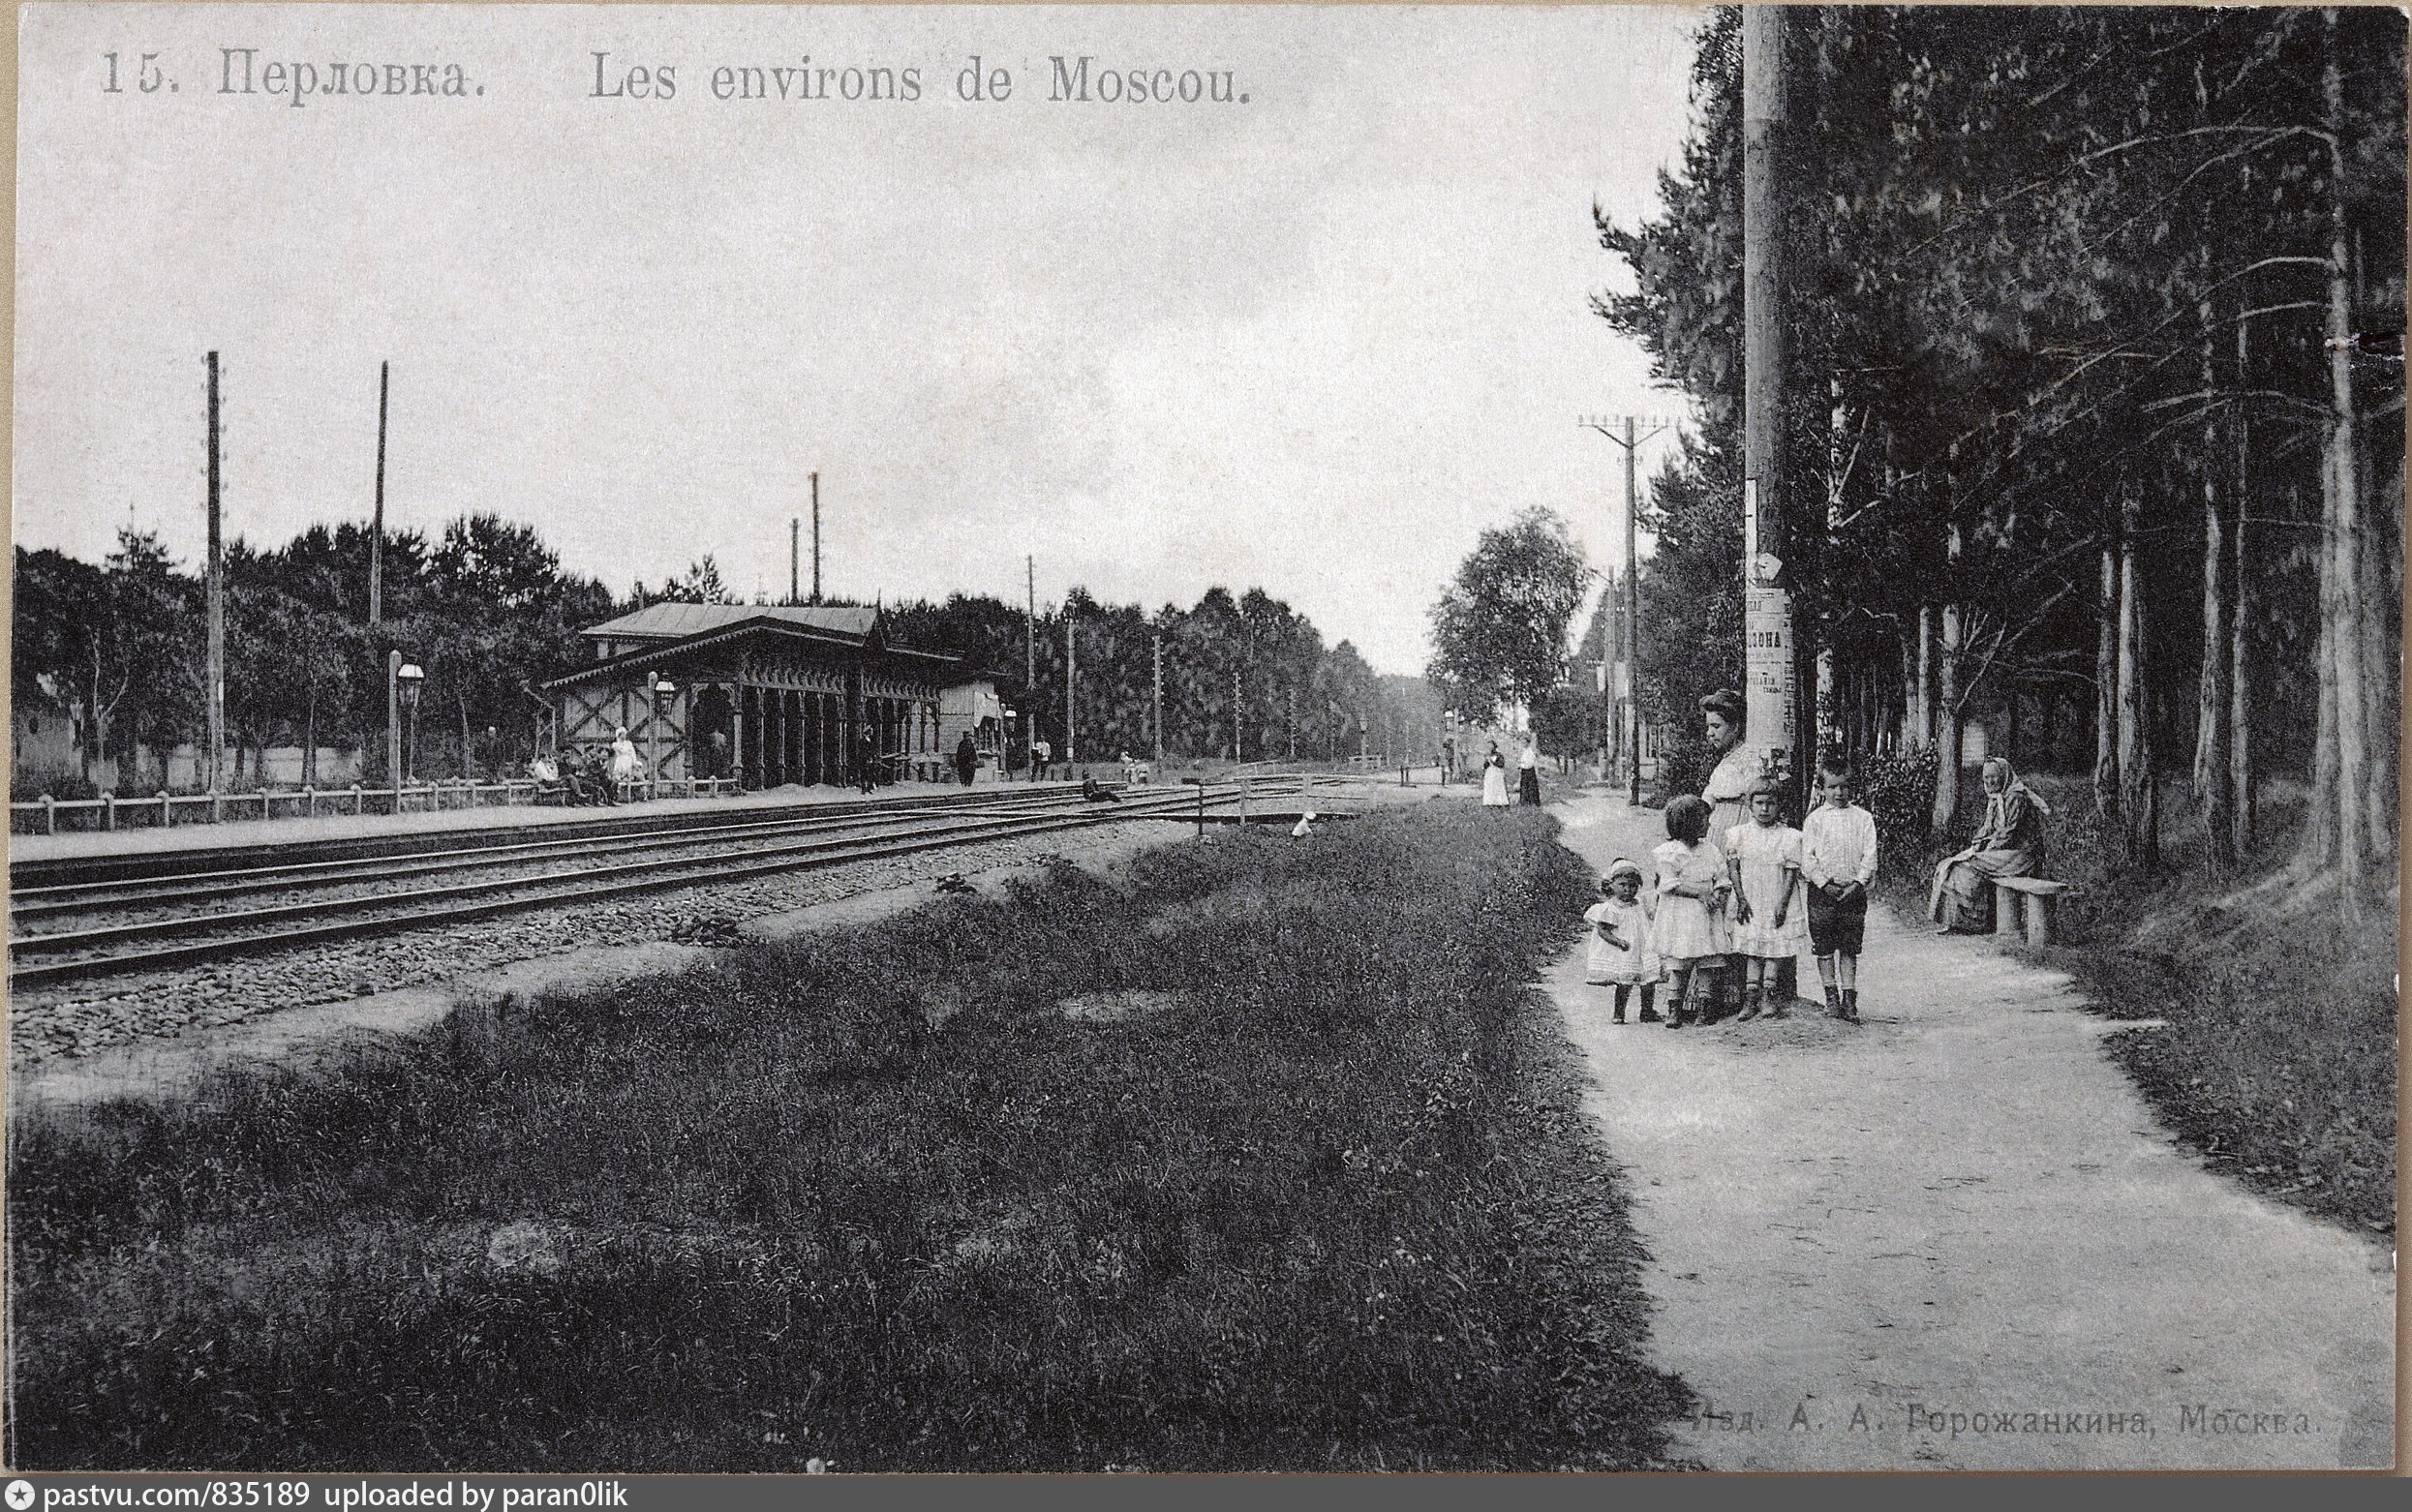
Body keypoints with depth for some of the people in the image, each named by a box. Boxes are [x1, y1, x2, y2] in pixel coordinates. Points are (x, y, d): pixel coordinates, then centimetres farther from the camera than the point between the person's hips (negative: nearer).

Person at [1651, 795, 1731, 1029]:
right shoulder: (1670, 852, -8)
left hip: (1707, 914, 5)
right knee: (1679, 966, -7)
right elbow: (1670, 884, -12)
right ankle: (1674, 1009, 0)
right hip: (1680, 915, -5)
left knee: (1708, 963, 1)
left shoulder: (1710, 849, 10)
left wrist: (1719, 894, -9)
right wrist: (1700, 894, -17)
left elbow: (1721, 878, 12)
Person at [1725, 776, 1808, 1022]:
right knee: (1751, 948, 0)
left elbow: (1791, 873, -3)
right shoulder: (1738, 834, 4)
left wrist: (1783, 903, -10)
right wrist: (1741, 898, -7)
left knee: (1774, 947, -1)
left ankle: (1768, 997, 4)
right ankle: (1751, 998, -1)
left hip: (1777, 902, -1)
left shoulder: (1789, 836, -1)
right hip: (1750, 902, 1)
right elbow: (1734, 869, 2)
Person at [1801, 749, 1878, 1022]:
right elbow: (1807, 858, -3)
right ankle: (1831, 997, 14)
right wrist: (1825, 884, -12)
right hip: (1822, 891, 0)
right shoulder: (1814, 820, 2)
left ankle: (1849, 998, 7)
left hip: (1853, 892, 0)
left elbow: (1870, 856, 0)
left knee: (1849, 949, 3)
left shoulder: (1863, 818, 5)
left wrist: (1857, 883, -11)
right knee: (1824, 948, 4)